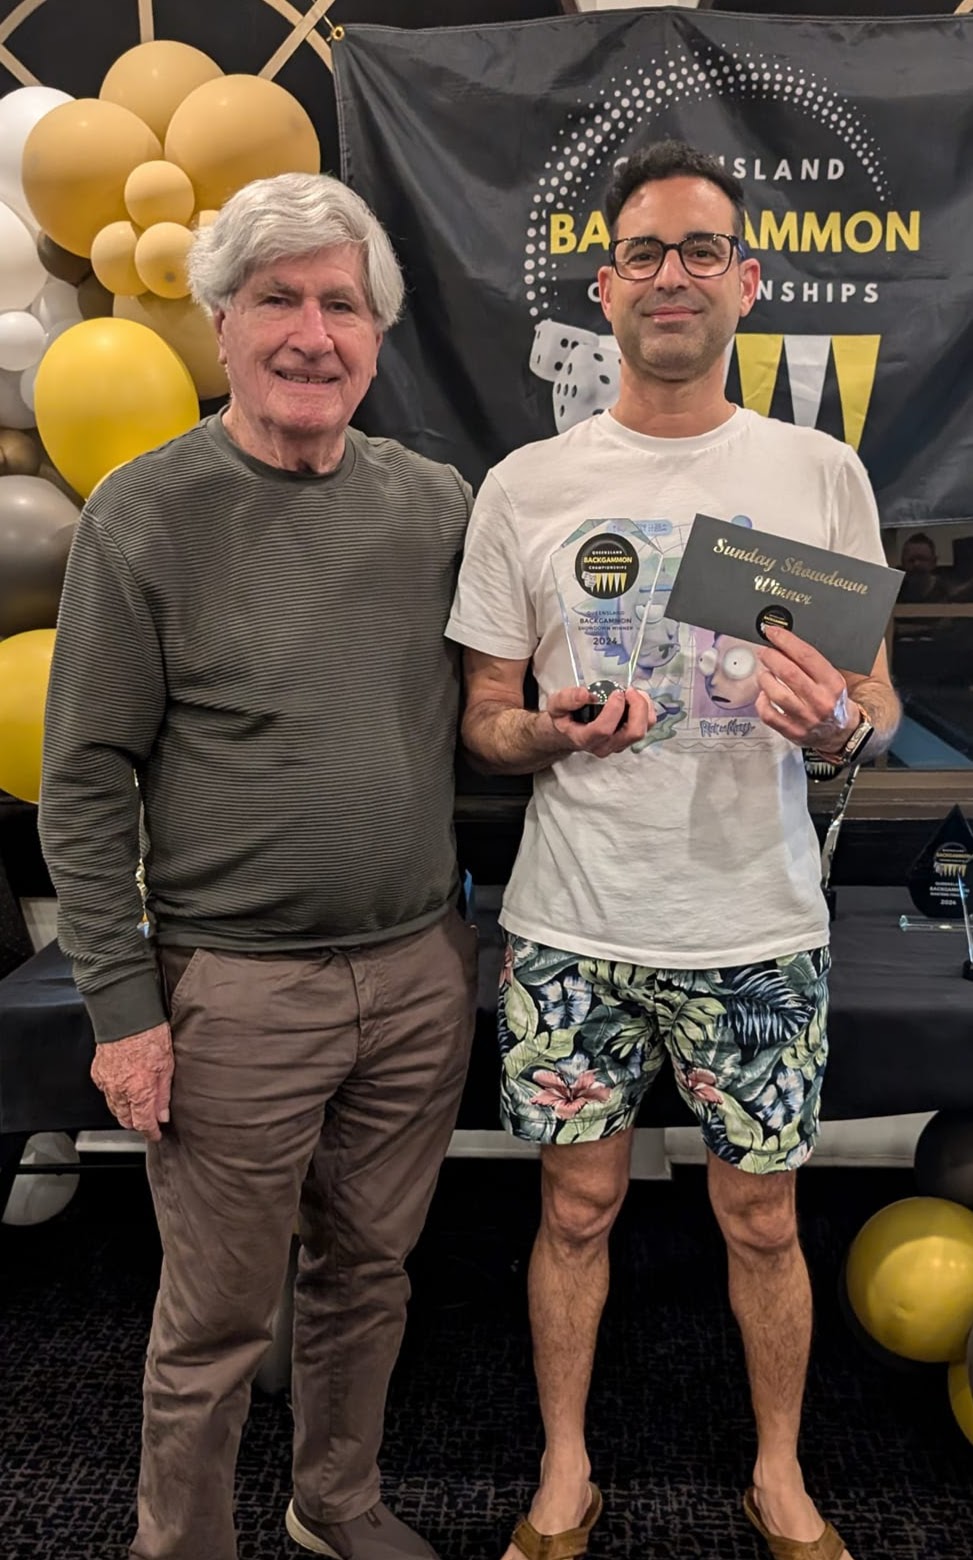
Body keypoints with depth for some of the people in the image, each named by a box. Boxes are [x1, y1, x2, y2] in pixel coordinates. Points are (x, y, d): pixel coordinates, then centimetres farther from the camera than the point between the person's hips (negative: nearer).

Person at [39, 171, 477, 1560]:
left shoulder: (436, 503, 4)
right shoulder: (146, 514, -7)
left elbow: (473, 721, 13)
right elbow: (85, 784, -7)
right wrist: (122, 1002, -9)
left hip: (421, 970, 4)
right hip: (236, 990, -3)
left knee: (370, 1273, 20)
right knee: (217, 1315, 11)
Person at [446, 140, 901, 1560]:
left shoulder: (820, 473, 2)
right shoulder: (524, 488, 1)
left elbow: (879, 698, 6)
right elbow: (481, 717, 4)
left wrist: (838, 718, -17)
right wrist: (554, 733, -18)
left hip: (757, 926, 1)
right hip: (573, 928, 0)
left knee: (762, 1221, 14)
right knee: (577, 1211, 14)